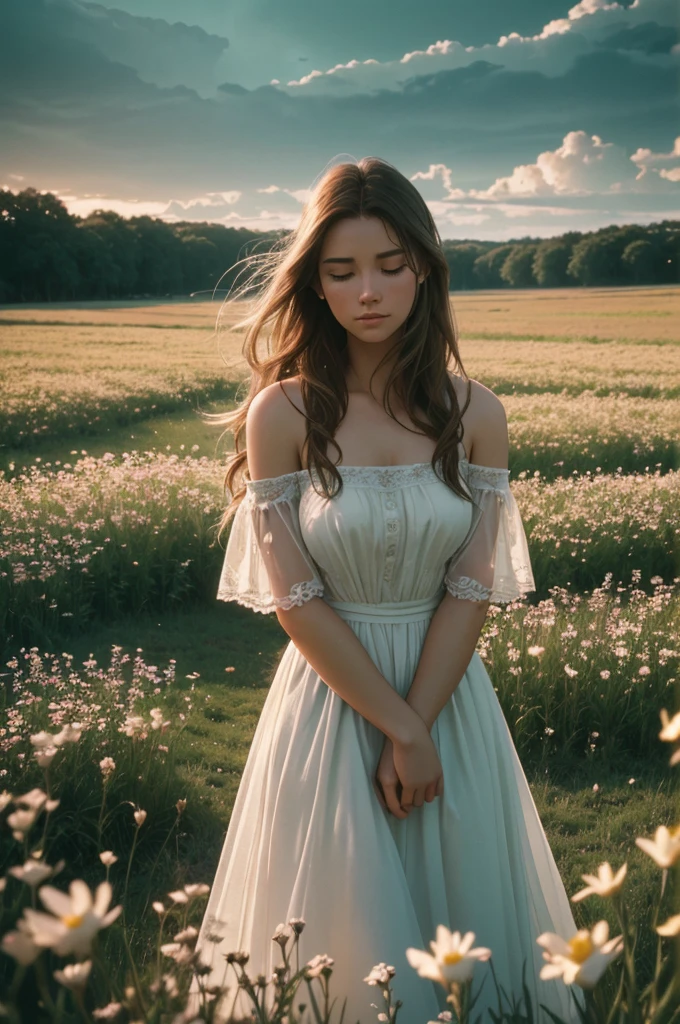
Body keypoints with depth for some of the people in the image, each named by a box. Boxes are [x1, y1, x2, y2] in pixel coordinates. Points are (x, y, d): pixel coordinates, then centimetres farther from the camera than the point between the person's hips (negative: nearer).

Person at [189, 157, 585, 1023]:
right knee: (348, 934, 9)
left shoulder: (474, 413, -3)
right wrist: (396, 727, -14)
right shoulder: (282, 415, -10)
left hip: (449, 695, 3)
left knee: (467, 908, 16)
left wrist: (413, 729, -14)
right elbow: (295, 600, -12)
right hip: (331, 697, -2)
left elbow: (472, 590, -7)